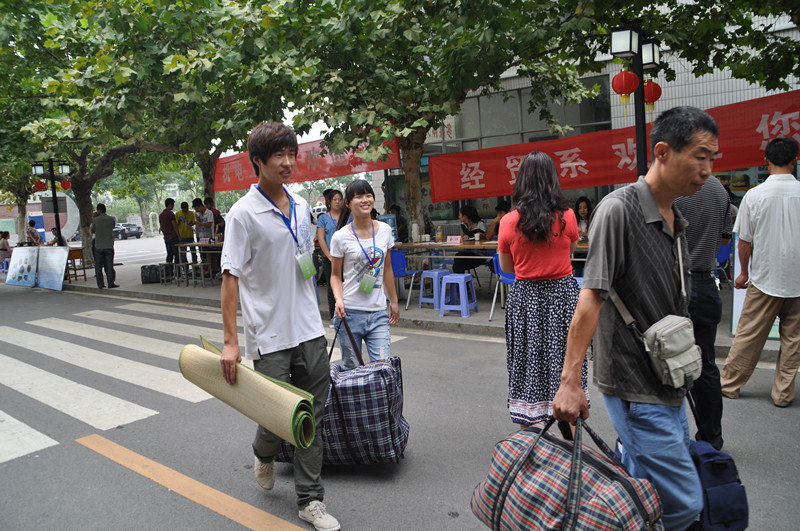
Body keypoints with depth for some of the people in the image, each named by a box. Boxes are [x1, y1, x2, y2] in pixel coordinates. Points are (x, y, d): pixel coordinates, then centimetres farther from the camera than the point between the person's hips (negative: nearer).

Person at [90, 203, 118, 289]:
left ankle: (100, 284, 7)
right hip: (109, 246, 1)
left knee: (98, 266, 8)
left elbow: (92, 231, 7)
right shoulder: (111, 219, -3)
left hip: (98, 246, -1)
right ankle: (110, 283, 1)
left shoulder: (95, 220, -6)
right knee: (109, 265, 5)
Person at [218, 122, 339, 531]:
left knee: (313, 415, 9)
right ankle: (264, 453, 38)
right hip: (269, 336, -5)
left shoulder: (301, 206, 9)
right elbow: (231, 276, -12)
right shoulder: (244, 213, -10)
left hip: (309, 330, 6)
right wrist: (230, 340, -16)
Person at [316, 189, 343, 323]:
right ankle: (333, 316, 13)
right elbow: (321, 239, 1)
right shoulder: (323, 218, 7)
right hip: (329, 258, 0)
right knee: (332, 286, 4)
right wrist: (329, 256, -8)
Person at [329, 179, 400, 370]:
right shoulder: (341, 237, -6)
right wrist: (338, 299, -15)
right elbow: (335, 275, 3)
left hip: (378, 313, 3)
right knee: (351, 369, 6)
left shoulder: (385, 230, 5)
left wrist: (394, 301, 17)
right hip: (350, 312, -2)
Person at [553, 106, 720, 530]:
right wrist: (570, 380, -25)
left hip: (666, 382, 9)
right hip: (634, 387, -9)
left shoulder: (676, 219, 11)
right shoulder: (618, 210, -17)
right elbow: (591, 296, -22)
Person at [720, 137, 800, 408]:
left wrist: (744, 273, 11)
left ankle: (729, 384, 18)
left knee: (748, 336, 8)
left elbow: (745, 242, -2)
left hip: (764, 279, -1)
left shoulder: (754, 195, -8)